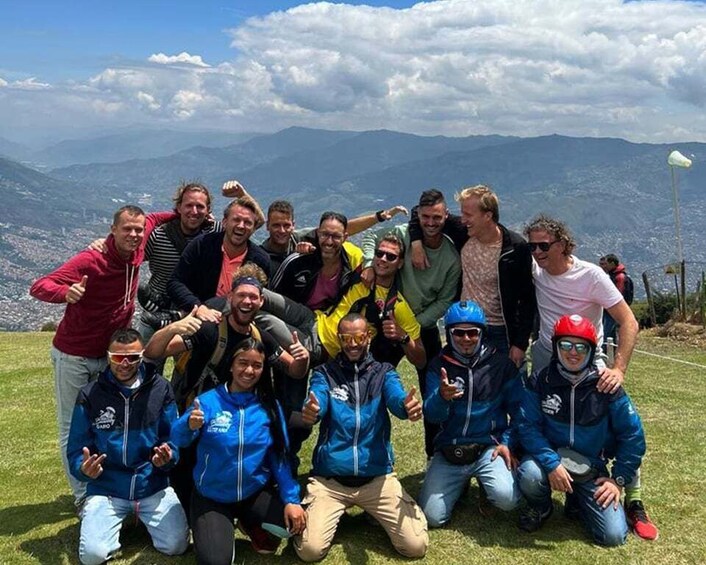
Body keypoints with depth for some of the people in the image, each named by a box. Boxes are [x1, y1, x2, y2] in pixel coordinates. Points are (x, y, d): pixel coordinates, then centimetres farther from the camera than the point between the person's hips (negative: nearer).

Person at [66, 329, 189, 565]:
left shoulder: (160, 389, -2)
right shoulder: (90, 395, -3)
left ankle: (143, 516, 17)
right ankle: (122, 518, 15)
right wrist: (83, 469, -23)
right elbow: (76, 449, 0)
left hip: (153, 487, 0)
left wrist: (167, 456, -21)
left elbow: (172, 439, 2)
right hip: (106, 489, 0)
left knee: (176, 545, -16)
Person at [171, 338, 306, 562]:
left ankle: (253, 525, 12)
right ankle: (224, 530, 16)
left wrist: (291, 499, -14)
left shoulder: (270, 407, -4)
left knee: (294, 522, -21)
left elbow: (279, 457, -3)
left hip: (256, 493, 2)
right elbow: (178, 439, -21)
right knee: (214, 560, -19)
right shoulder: (208, 401, -10)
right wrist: (190, 425, -44)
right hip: (212, 498, -2)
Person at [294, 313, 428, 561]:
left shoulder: (383, 372, 6)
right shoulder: (324, 373, 3)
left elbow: (396, 399, -15)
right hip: (329, 478, -1)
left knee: (416, 546, -8)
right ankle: (336, 513, 18)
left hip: (377, 476, 1)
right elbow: (317, 404, -17)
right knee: (310, 549, -16)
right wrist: (310, 411, -43)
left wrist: (409, 406, -41)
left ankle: (371, 511, 22)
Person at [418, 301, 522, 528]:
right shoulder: (439, 366, 0)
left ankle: (486, 480, 9)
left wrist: (508, 443, -11)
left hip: (489, 446, -1)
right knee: (432, 517, -6)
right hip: (449, 450, 2)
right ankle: (461, 482, 24)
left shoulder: (501, 364, -2)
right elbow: (432, 415, -9)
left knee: (507, 499, -27)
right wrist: (442, 396, -31)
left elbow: (517, 409, 2)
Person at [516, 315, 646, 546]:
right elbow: (528, 426, -15)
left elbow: (632, 434, -2)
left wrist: (619, 479, -4)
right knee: (530, 475, -35)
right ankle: (540, 507, 3)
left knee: (614, 536, -11)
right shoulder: (540, 380, -10)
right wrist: (552, 464, -27)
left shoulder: (605, 385, -9)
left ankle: (577, 502, 23)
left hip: (591, 469, 1)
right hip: (549, 457, -1)